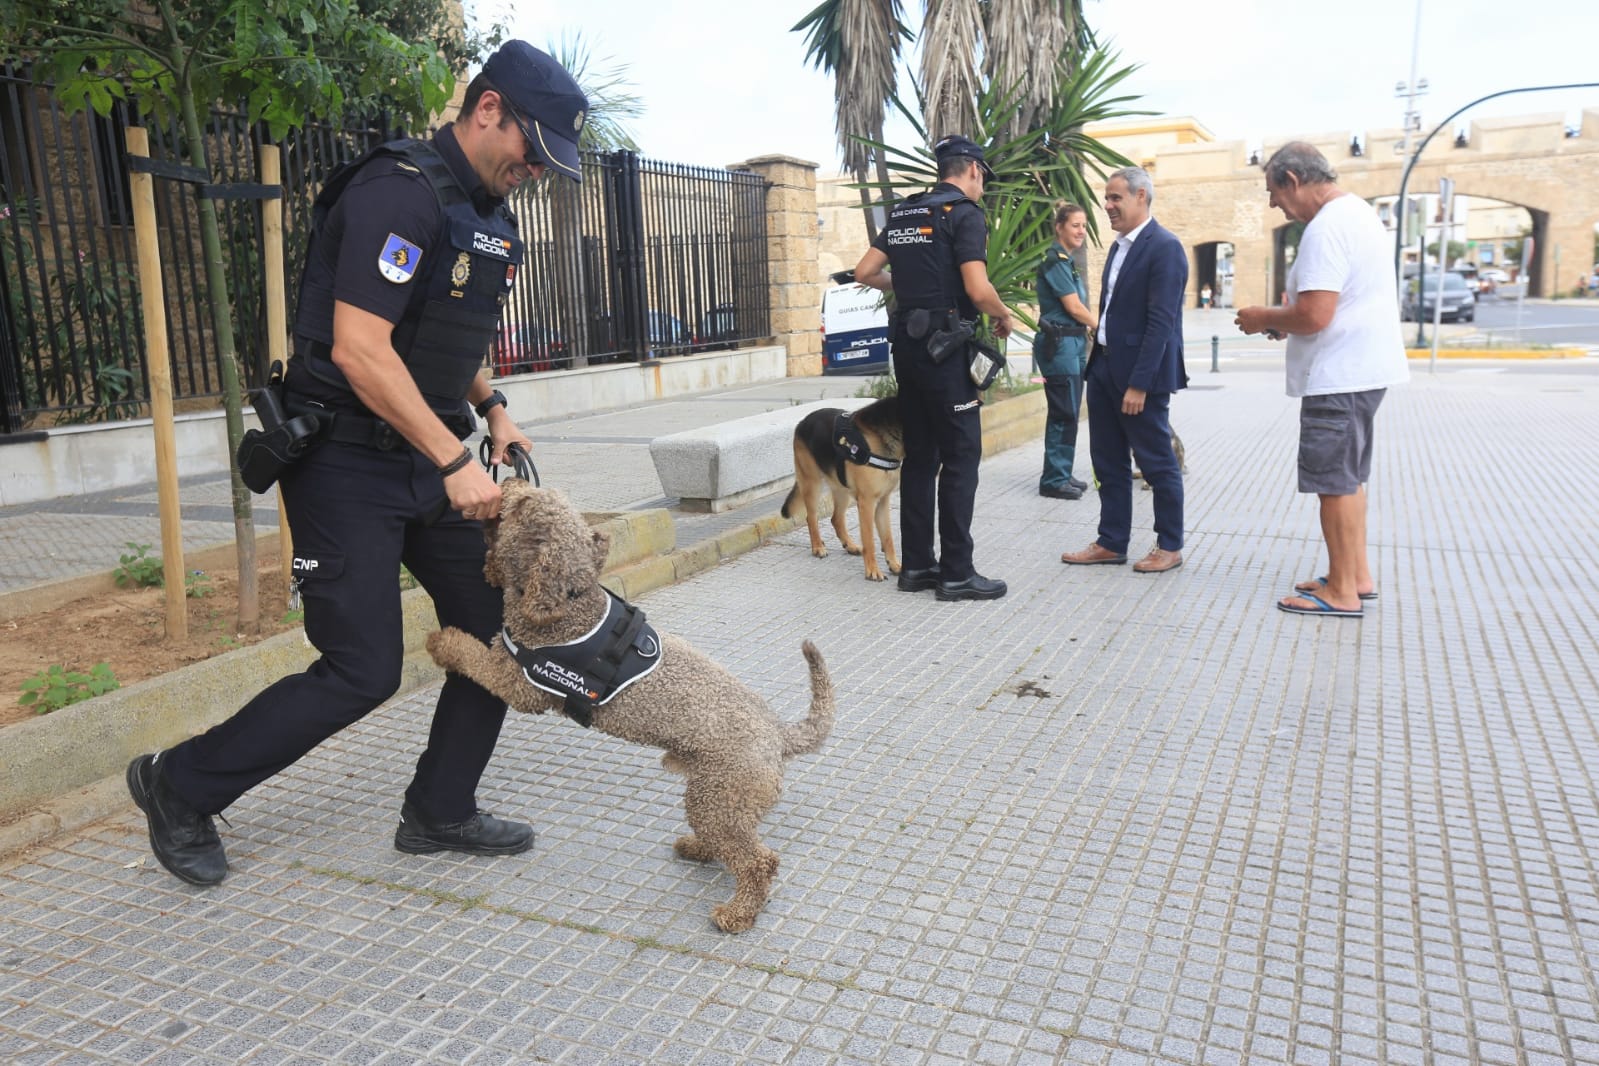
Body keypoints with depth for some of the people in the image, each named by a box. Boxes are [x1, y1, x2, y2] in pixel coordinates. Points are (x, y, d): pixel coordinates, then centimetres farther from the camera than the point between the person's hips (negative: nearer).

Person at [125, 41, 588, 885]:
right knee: (362, 672, -7)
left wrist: (491, 407, 9)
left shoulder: (483, 212, 12)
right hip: (347, 465, -9)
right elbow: (358, 350, -25)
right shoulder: (400, 192, -18)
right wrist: (455, 461, -23)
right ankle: (179, 787, 16)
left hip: (426, 459, 9)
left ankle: (439, 814, 22)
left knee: (494, 628, 7)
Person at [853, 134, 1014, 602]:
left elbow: (865, 272, 14)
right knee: (961, 457, -3)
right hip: (945, 346, -8)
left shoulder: (903, 213, 13)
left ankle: (917, 565, 16)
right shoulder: (965, 214, -9)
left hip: (906, 344, 8)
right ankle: (956, 573, 0)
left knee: (920, 455, 12)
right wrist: (1004, 317, 0)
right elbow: (978, 289, -19)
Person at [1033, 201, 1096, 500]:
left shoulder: (1066, 261, 16)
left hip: (1073, 343, 9)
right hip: (1058, 343, -9)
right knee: (1064, 413, -6)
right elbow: (1074, 308, -13)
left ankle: (1062, 475, 19)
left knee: (1067, 413, 12)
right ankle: (1053, 480, 1)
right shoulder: (1054, 261, -12)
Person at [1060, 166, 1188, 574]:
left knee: (1158, 463, 4)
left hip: (1141, 374, -8)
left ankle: (1170, 546, 17)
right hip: (1104, 367, 9)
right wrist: (1097, 365, 13)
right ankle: (1111, 542, 22)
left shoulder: (1164, 248, -14)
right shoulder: (1120, 246, 13)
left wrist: (1139, 384, -22)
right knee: (1108, 461, 12)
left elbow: (1161, 322, -19)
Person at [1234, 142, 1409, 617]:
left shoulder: (1325, 228, -20)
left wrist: (1263, 319, -9)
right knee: (1347, 477, 19)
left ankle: (1342, 592, 5)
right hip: (1364, 367, 11)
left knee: (1334, 480, -2)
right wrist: (1283, 321, 14)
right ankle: (1356, 574, 28)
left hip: (1338, 377, -11)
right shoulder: (1359, 212, 15)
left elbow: (1314, 316, -26)